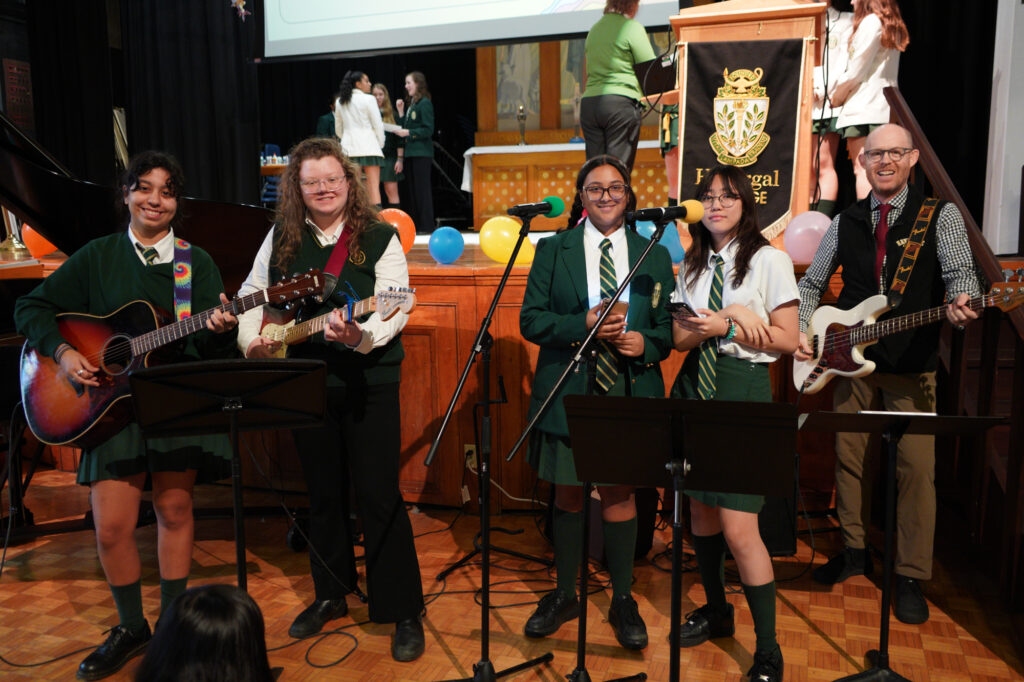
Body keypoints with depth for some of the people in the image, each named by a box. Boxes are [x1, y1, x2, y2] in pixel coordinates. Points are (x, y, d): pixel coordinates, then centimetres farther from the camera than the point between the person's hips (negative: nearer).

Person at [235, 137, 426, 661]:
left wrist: (360, 336, -31)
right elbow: (252, 296, 15)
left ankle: (404, 612, 10)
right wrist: (251, 340, -2)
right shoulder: (282, 239, 7)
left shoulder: (380, 238, -4)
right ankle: (330, 595, 33)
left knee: (378, 494, -4)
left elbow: (395, 310, -13)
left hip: (369, 382, -4)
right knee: (323, 494, 15)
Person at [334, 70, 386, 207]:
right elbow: (378, 125, -3)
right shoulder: (368, 99, -3)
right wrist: (380, 144, 8)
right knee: (374, 186, -7)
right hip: (368, 146, -5)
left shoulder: (339, 102, 13)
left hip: (348, 148, 5)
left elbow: (338, 129, 18)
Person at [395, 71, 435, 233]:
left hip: (422, 152, -9)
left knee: (422, 188, -8)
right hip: (411, 152, 9)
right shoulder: (410, 104, 18)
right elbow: (405, 127, 17)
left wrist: (408, 133, -19)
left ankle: (426, 225, -4)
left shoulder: (425, 103, -8)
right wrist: (400, 111, 7)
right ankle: (416, 225, 15)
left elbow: (428, 130, -14)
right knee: (412, 189, 9)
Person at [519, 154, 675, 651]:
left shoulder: (654, 255, 8)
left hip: (628, 395, 0)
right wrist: (583, 325, -18)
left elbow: (669, 327, 8)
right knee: (568, 494, 11)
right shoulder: (552, 250, 4)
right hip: (567, 394, 0)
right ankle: (564, 594, 31)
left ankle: (623, 600, 27)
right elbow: (530, 320, -3)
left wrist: (646, 343, -14)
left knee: (619, 494, 7)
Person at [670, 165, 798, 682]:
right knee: (700, 512, 13)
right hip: (694, 387, 5)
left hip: (743, 391, -5)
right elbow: (680, 337, 4)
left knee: (738, 527, -9)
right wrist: (729, 319, -13)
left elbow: (787, 340, -6)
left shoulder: (769, 260, -2)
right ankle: (716, 612, 35)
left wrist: (723, 327, -13)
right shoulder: (692, 266, 12)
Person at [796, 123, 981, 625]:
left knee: (917, 466, -4)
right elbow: (811, 284, 14)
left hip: (913, 363, -3)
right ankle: (853, 551, 27)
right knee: (848, 456, 9)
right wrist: (798, 331, 0)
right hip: (852, 359, 3)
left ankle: (911, 578, 8)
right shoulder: (845, 222, 9)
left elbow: (960, 273, -13)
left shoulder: (940, 216, 0)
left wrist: (960, 304, -35)